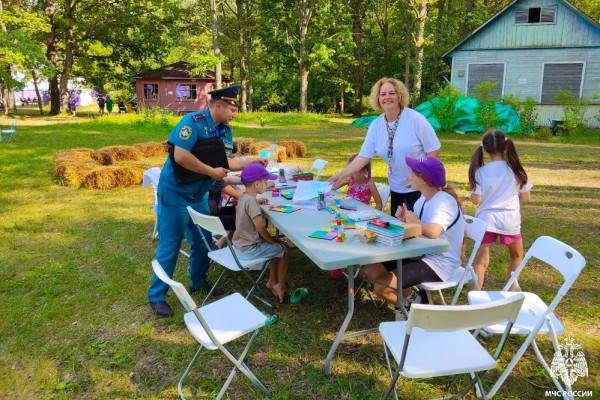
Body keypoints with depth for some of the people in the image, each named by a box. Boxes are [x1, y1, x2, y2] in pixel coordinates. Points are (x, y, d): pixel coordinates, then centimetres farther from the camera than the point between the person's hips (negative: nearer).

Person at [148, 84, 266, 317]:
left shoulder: (225, 130, 3)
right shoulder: (193, 122, -22)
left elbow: (226, 161, 9)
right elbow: (180, 156, -31)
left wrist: (252, 162, -3)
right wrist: (212, 172, -23)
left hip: (199, 195, 8)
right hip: (175, 194, -8)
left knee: (203, 242, 16)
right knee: (169, 246, 1)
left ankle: (198, 281, 38)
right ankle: (156, 295, 16)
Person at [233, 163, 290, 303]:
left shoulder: (243, 196, 4)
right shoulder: (251, 200, -25)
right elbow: (260, 227, -26)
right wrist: (273, 240, -12)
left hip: (241, 244, 9)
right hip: (249, 249, -9)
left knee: (278, 246, 20)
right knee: (284, 250, 3)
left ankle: (272, 282, 24)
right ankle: (280, 286, 16)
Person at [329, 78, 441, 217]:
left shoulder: (415, 119, -15)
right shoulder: (375, 125, -2)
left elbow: (434, 149, -11)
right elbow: (363, 157, -3)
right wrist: (341, 175, -13)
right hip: (396, 188, 5)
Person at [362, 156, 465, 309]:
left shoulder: (444, 201, -22)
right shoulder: (423, 198, 5)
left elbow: (433, 231, -41)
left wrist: (414, 222, -21)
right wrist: (405, 220, -8)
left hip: (440, 265, -9)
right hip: (421, 255, 9)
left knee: (382, 287, -20)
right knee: (370, 268, 1)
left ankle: (417, 302, 7)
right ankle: (408, 294, 11)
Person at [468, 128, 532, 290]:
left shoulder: (481, 172, -8)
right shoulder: (515, 169, -2)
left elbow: (476, 200, -8)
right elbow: (525, 198, 4)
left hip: (486, 220, -2)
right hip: (510, 220, 2)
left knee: (480, 261, 4)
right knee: (517, 254, 27)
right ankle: (511, 287, 34)